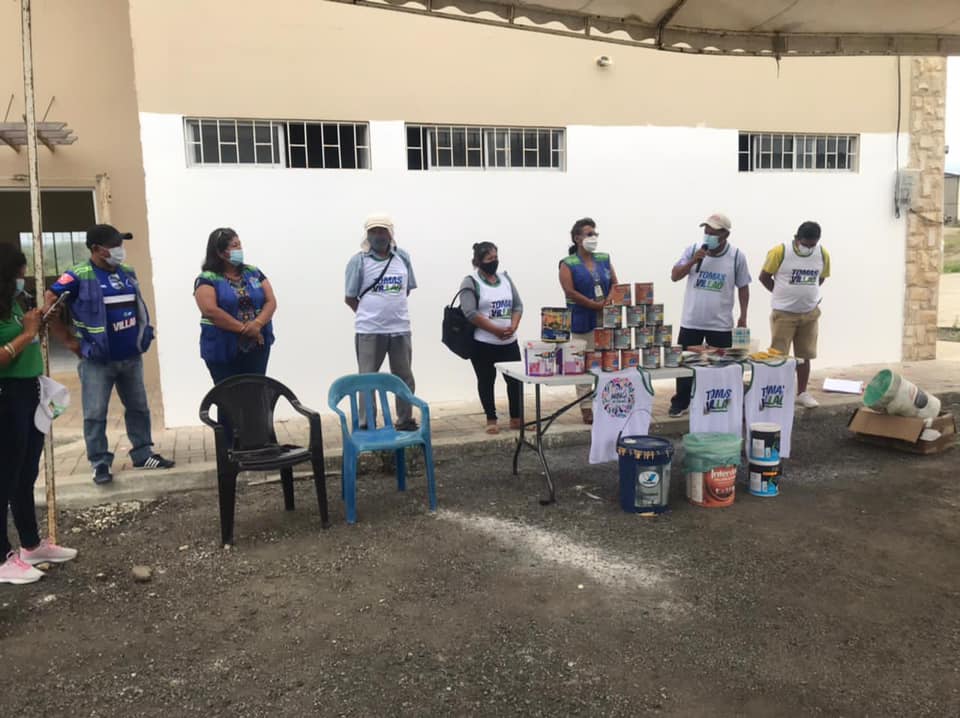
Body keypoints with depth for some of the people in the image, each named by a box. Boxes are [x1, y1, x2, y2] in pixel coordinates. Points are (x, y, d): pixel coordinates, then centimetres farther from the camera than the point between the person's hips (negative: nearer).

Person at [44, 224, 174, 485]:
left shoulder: (128, 273, 7)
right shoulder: (78, 276, -11)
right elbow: (48, 305, -11)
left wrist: (142, 333, 13)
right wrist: (69, 340, -10)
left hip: (132, 357, 6)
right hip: (97, 361, -5)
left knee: (138, 408, 13)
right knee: (95, 415, 1)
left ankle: (143, 454, 26)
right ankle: (100, 463, 13)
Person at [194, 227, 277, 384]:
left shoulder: (253, 273, 9)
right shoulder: (207, 279, -4)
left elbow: (271, 302, 3)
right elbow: (210, 310, -17)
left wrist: (258, 323, -16)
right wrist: (243, 328, -19)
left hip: (257, 346, 4)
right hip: (223, 350, -4)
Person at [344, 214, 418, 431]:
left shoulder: (403, 257, 4)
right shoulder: (358, 261, -5)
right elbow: (350, 297, 0)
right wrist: (370, 314, 8)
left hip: (401, 329, 3)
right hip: (369, 331, -3)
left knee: (404, 378, 12)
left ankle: (405, 422, 25)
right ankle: (366, 426, 15)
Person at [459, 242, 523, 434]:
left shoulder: (505, 278, 11)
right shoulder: (470, 282, -7)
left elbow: (517, 305, 8)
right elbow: (470, 313, -17)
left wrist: (512, 327, -10)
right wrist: (496, 330, -20)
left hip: (509, 342, 5)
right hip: (483, 344, -5)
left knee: (516, 379, 5)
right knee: (486, 381, 6)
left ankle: (516, 419, 17)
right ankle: (491, 420, 16)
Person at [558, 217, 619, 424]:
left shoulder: (604, 259, 14)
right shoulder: (568, 264, -2)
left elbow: (615, 284, 11)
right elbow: (570, 292, -12)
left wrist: (608, 301, -9)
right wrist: (595, 305, -16)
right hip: (583, 321, -4)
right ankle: (586, 407, 3)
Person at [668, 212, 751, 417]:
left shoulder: (737, 257, -5)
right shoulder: (693, 250, -2)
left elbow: (743, 287, 3)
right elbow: (674, 276, -4)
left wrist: (743, 317, 1)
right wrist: (693, 261, -18)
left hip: (721, 324, -1)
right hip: (691, 321, 1)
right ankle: (680, 403, 20)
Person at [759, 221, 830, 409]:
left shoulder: (823, 255, -2)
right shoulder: (779, 252, -15)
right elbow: (764, 277, -5)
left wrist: (807, 293, 7)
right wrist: (783, 295, -1)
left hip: (810, 314, 4)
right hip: (784, 314, -4)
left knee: (804, 355, 11)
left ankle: (802, 393, 22)